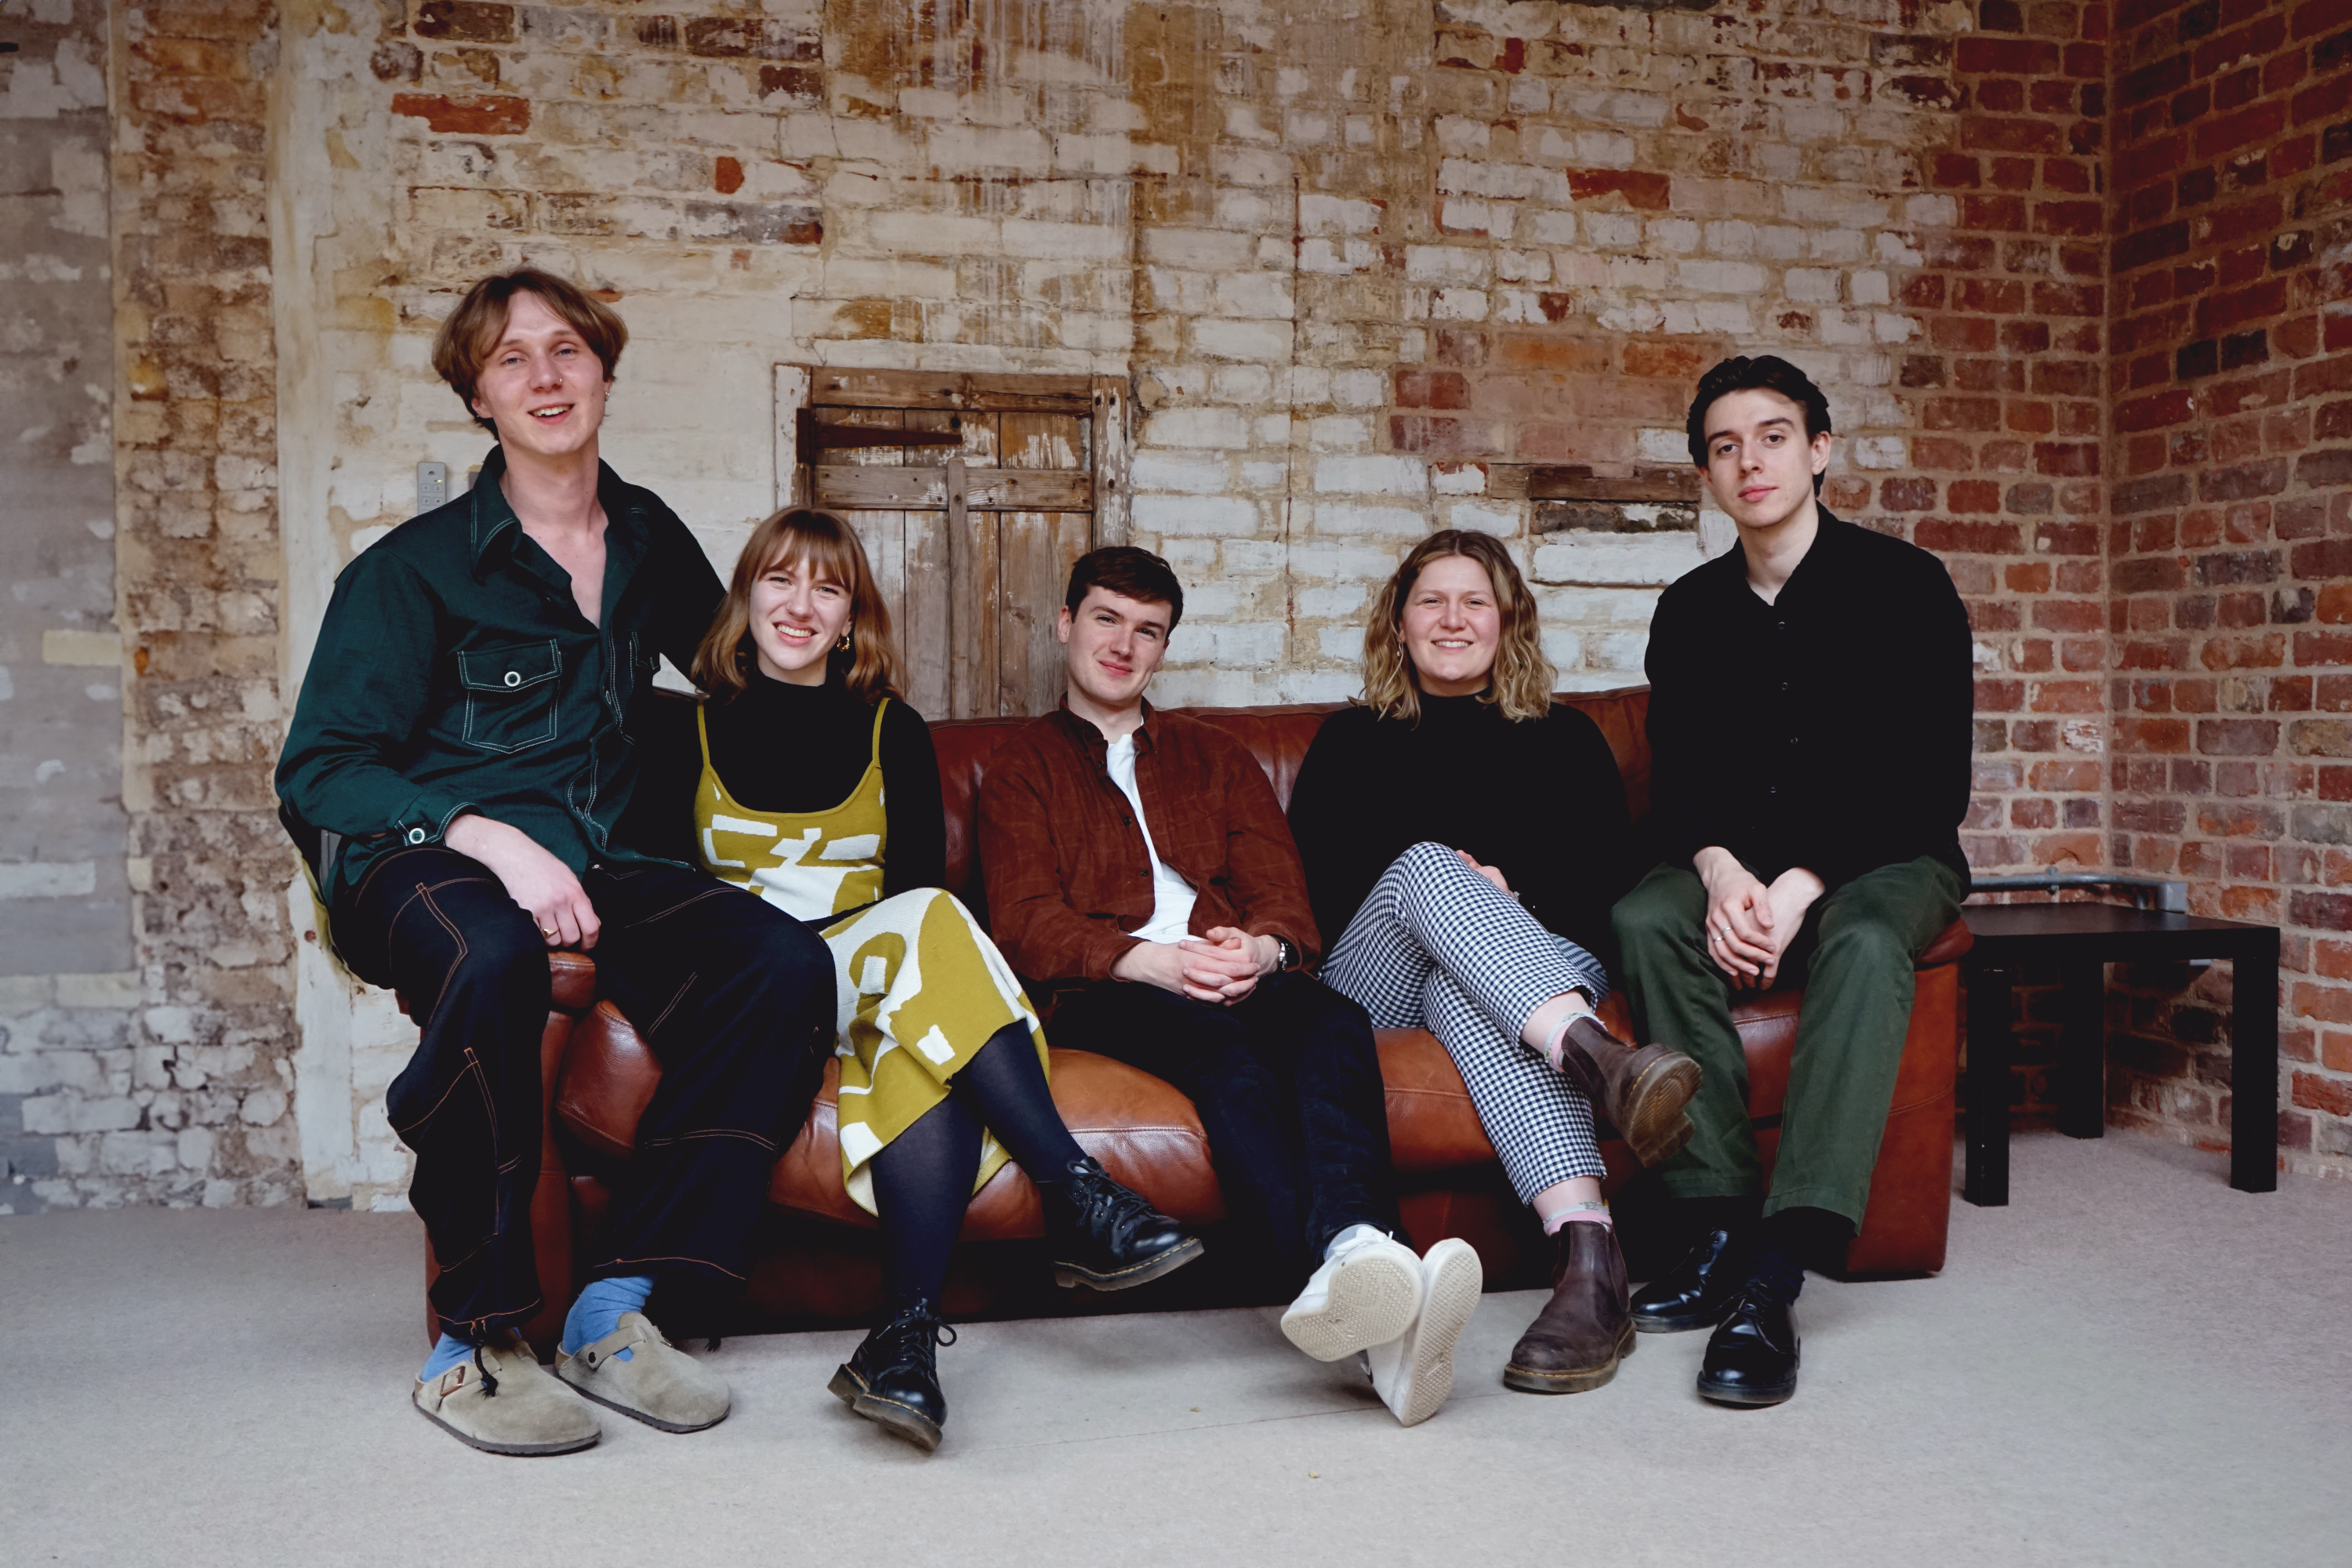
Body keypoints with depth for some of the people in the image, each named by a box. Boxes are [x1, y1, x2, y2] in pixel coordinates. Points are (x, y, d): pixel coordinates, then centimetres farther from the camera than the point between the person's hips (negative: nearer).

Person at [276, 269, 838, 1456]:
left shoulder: (649, 541, 14)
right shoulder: (415, 567, -1)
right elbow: (321, 771, -6)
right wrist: (495, 838, -22)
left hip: (589, 866, 5)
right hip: (423, 860, -4)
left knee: (786, 961, -24)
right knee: (494, 960, -41)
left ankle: (613, 1310, -21)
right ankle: (473, 1345, -25)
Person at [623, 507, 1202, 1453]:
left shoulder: (892, 733, 18)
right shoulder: (686, 731, 13)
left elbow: (919, 872, 7)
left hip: (882, 993, 2)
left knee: (935, 1042, -36)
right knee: (928, 921, -33)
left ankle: (908, 1333, -50)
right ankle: (1077, 1198, -40)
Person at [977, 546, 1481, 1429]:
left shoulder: (1216, 758, 32)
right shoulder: (1024, 767, 23)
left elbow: (1282, 892, 17)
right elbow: (1024, 923, 5)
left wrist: (1262, 946, -11)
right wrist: (1148, 960, -16)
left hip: (1240, 978, 3)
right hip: (1107, 993, -3)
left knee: (1331, 1022, -34)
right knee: (1225, 1048, -38)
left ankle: (1354, 1249, -60)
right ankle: (1369, 1304, -60)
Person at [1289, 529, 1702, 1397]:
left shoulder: (1564, 739, 25)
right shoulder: (1351, 742, 24)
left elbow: (1607, 886, 10)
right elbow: (1318, 892, 8)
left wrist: (1505, 889, -10)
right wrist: (1455, 883, -8)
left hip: (1547, 955, 0)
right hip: (1375, 986, 0)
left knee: (1466, 992, -39)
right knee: (1425, 865, -35)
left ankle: (1589, 1262, -60)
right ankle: (1598, 1062, -60)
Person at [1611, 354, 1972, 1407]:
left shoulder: (1903, 586, -4)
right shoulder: (1691, 610, 8)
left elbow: (1928, 783, -11)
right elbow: (1676, 778, 3)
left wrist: (1799, 886, -24)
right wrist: (1720, 871, -20)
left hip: (1886, 858, -4)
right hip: (1736, 863, 4)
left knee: (1864, 943, -38)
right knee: (1644, 919, -28)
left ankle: (1774, 1278, -45)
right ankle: (1721, 1229, -28)